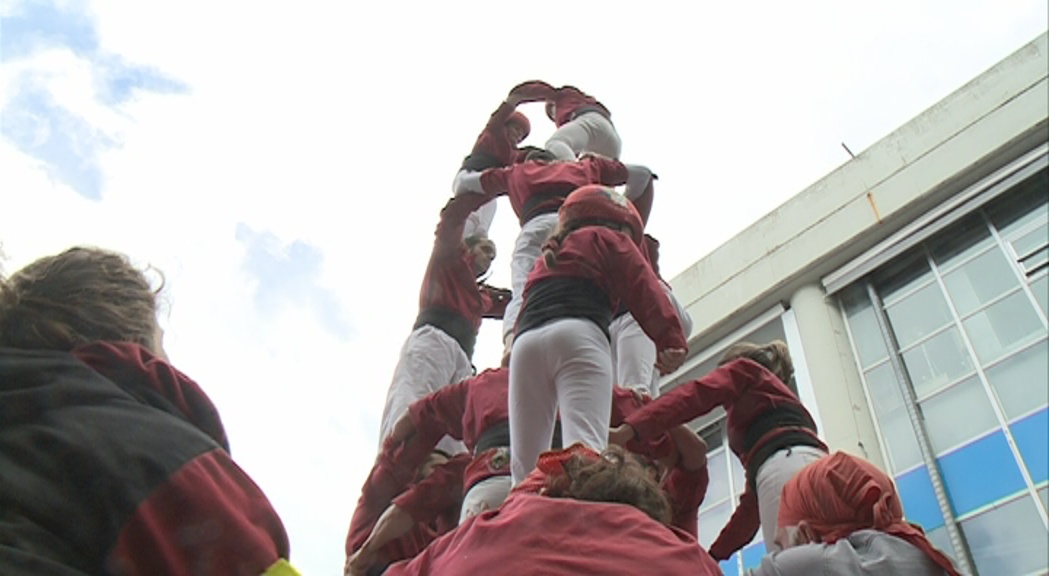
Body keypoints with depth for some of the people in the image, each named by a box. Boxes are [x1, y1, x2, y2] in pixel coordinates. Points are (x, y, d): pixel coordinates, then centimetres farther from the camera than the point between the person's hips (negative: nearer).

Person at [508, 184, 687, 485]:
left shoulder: (547, 258, 40)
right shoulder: (608, 238, 21)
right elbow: (644, 290, 7)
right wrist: (671, 340, -1)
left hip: (525, 342, 5)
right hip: (576, 335, -5)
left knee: (525, 464, 2)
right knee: (585, 448, -21)